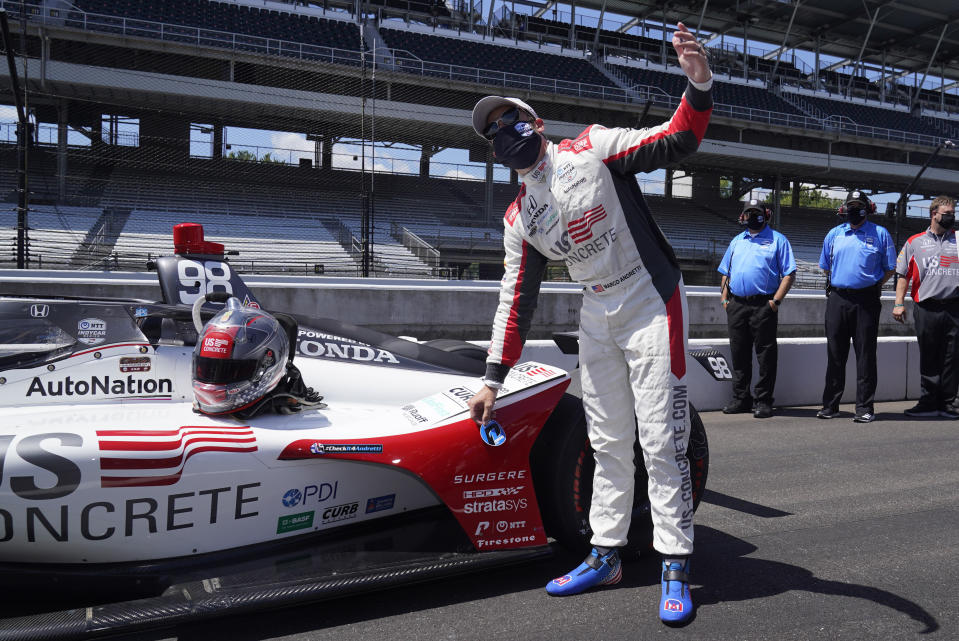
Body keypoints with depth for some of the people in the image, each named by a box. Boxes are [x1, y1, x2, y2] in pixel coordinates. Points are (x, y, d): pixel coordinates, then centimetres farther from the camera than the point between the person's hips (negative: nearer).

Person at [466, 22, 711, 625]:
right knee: (609, 444, 11)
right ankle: (606, 555, 22)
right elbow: (517, 299, 7)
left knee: (662, 442, -5)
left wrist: (699, 83, -35)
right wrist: (494, 378, 4)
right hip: (598, 320, 6)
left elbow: (677, 141, -15)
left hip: (652, 306, -5)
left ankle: (676, 565, 6)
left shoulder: (593, 149, -7)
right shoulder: (520, 219, 6)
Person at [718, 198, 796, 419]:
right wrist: (724, 298, 10)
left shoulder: (777, 240, 5)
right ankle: (740, 398, 18)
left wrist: (775, 300, -11)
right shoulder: (736, 241, 20)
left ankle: (764, 401, 6)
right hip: (736, 305, 5)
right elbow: (726, 272, 23)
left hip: (763, 306, -5)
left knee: (766, 355, -1)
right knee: (739, 354, 8)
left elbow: (789, 274, -2)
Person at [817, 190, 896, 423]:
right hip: (837, 299, 3)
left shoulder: (880, 234, 4)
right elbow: (826, 267, 22)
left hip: (866, 301, -3)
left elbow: (890, 268, 9)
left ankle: (864, 407, 6)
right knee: (835, 354, 6)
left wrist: (873, 287, 4)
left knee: (865, 354, 0)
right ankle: (830, 404, 14)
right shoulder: (834, 234, 12)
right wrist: (840, 284, 13)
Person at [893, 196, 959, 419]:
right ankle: (928, 403, 12)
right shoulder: (915, 242, 11)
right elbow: (903, 275, 10)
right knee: (928, 359, 5)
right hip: (927, 310, -1)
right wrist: (899, 303, 2)